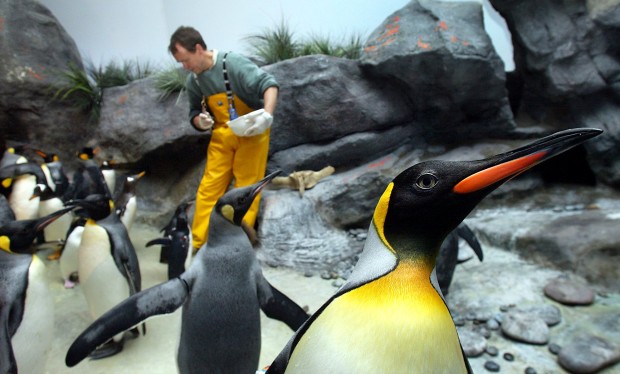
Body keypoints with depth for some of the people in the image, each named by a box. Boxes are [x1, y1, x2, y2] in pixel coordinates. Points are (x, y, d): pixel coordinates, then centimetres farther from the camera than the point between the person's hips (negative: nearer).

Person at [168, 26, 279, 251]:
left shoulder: (233, 63, -15)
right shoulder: (193, 81, 4)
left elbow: (269, 84, -22)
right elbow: (194, 112, 15)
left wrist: (267, 115, -39)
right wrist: (200, 121, -10)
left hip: (250, 132, -5)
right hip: (221, 135, 5)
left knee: (247, 186, -5)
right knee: (209, 187, 0)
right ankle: (199, 245, 6)